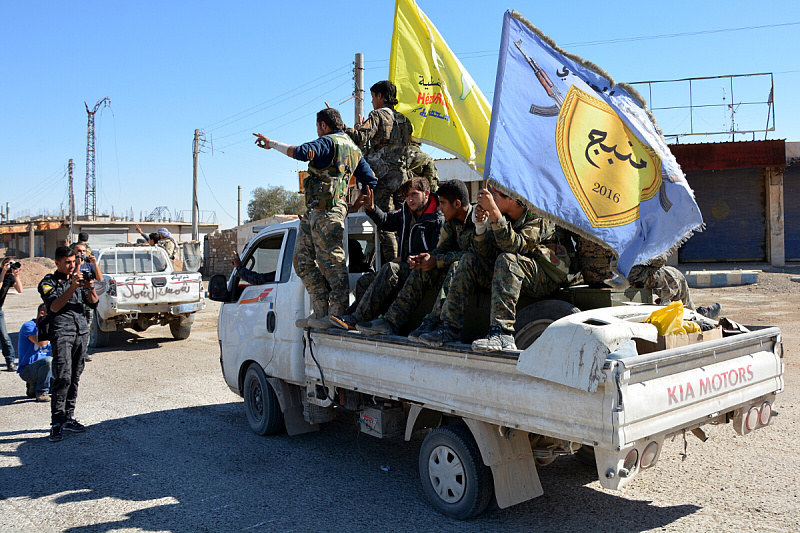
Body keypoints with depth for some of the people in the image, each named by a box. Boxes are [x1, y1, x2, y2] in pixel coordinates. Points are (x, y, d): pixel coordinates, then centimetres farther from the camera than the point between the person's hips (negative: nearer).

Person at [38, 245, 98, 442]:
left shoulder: (78, 279, 18)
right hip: (61, 332, -5)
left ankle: (68, 418, 14)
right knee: (63, 377, -13)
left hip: (82, 331, 5)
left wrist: (90, 288, -10)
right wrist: (72, 288, -21)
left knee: (75, 377, 6)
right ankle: (56, 423, -8)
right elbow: (54, 306, -12)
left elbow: (93, 303, 10)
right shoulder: (48, 282, 4)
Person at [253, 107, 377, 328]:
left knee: (330, 261, -9)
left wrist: (272, 143, -15)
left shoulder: (328, 142, -6)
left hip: (326, 211, -10)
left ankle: (339, 314, -7)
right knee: (303, 259, 10)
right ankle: (320, 311, 12)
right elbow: (370, 181, 24)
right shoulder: (353, 148, 23)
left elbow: (301, 152, -26)